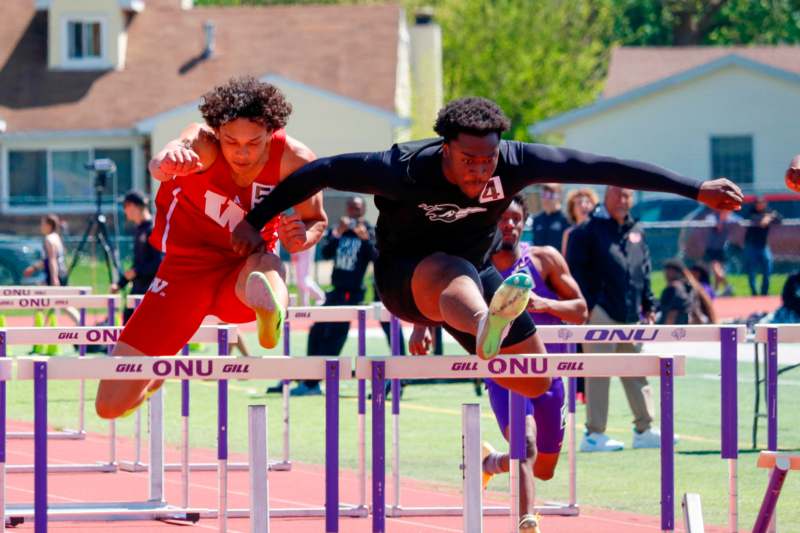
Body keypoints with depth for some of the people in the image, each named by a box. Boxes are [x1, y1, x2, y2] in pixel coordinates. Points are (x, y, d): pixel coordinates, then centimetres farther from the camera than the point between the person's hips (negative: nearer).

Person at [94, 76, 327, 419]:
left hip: (241, 274, 0)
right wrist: (167, 161, -73)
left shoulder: (294, 161, -17)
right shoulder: (203, 143, -23)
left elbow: (316, 220, 3)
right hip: (186, 269, 0)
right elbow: (161, 166, -48)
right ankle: (161, 374, 30)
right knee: (112, 404, -1)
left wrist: (302, 237, -22)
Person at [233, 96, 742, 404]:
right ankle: (486, 329, -80)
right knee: (453, 275, -42)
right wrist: (257, 220, -15)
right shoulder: (405, 169, -31)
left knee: (534, 380, 3)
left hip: (474, 274, 6)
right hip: (405, 277, -6)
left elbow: (602, 168, -21)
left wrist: (696, 189, -19)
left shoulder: (515, 162, -24)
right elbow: (322, 171, -21)